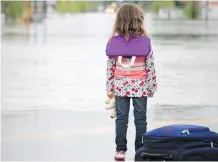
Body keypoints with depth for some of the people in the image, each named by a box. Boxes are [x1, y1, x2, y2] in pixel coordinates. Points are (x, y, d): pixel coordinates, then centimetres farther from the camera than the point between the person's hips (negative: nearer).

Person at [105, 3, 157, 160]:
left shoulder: (114, 41, -4)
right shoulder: (144, 40, -9)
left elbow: (110, 66, -1)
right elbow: (150, 65, -6)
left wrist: (110, 87, 6)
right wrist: (152, 86, 3)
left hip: (120, 85, 1)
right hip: (140, 86, -1)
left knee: (121, 118, 9)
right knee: (140, 118, 7)